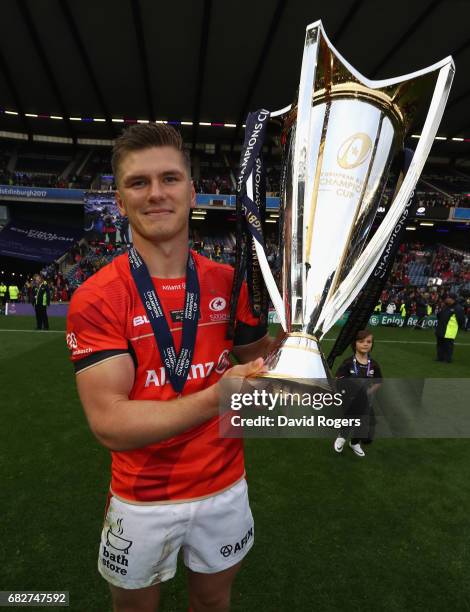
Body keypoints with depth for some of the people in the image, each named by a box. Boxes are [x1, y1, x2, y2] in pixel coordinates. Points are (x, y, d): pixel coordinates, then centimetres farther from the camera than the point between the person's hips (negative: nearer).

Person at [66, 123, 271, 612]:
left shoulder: (229, 283, -7)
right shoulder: (96, 299, -18)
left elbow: (259, 358, 4)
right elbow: (110, 424, -23)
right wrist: (217, 398, -35)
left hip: (224, 489, 3)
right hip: (141, 500, -2)